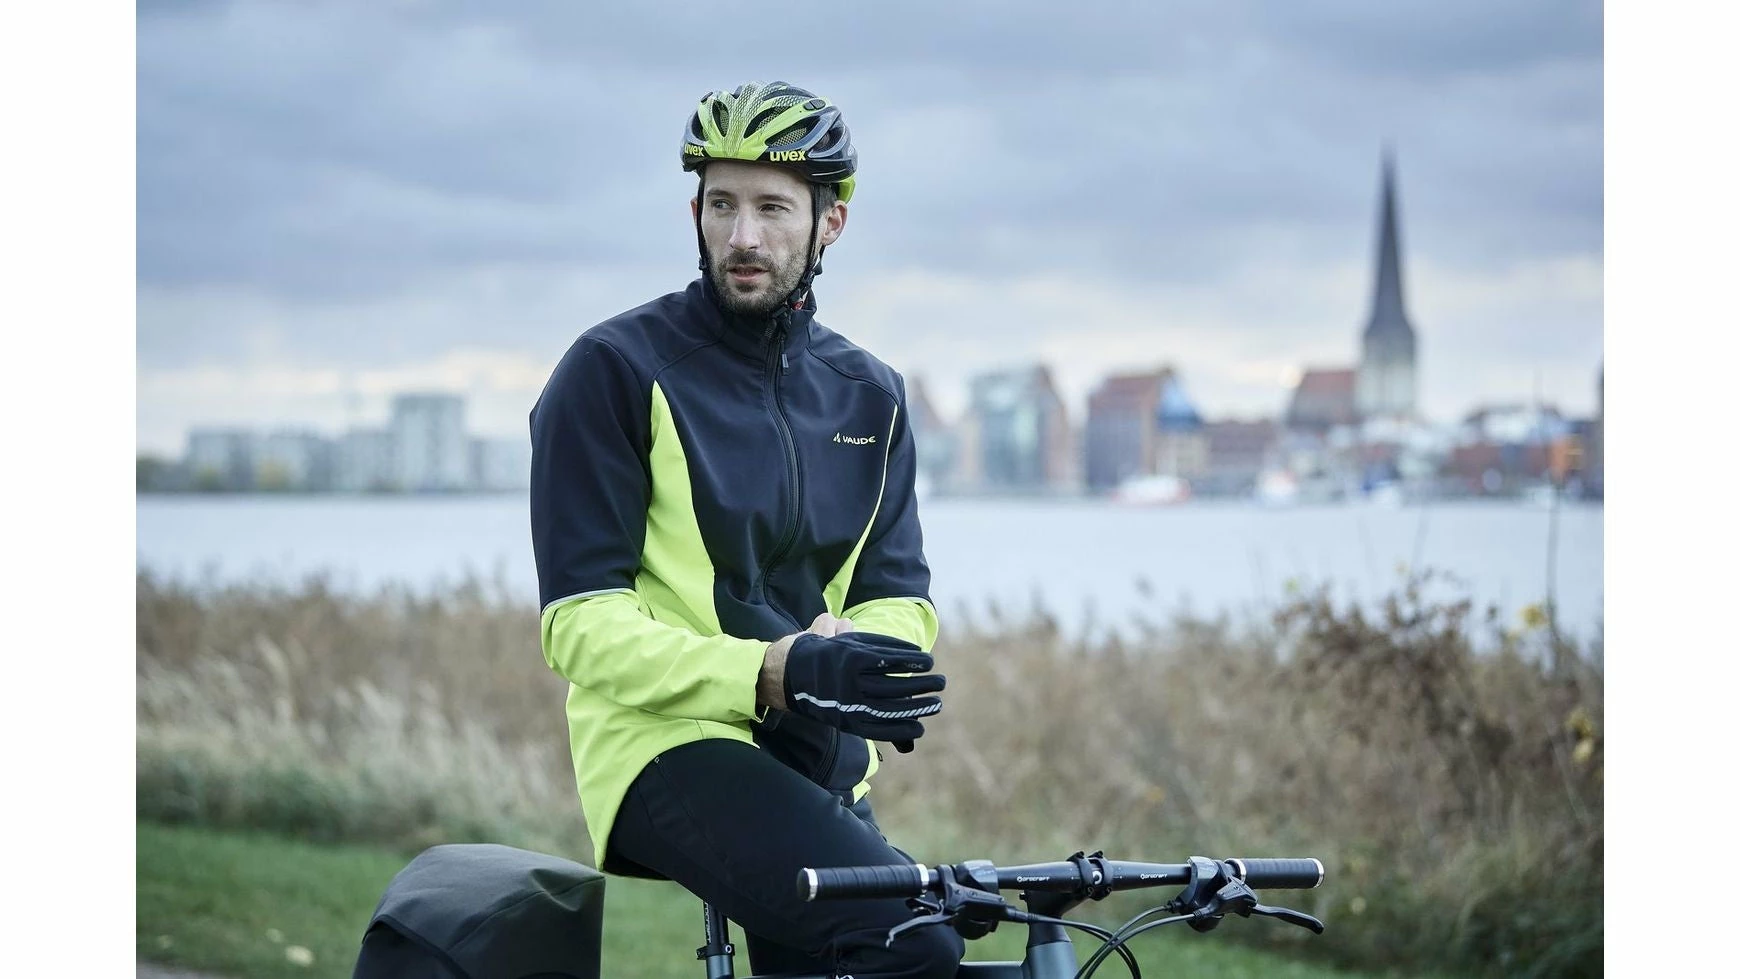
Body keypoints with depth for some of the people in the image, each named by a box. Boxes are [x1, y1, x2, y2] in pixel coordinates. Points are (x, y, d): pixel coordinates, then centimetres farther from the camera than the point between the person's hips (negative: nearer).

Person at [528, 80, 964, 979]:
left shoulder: (869, 396, 13)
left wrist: (864, 662, -18)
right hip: (672, 747, -7)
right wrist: (778, 672, -26)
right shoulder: (616, 370, -6)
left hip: (818, 766, 7)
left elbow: (898, 598, 7)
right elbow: (581, 626, -12)